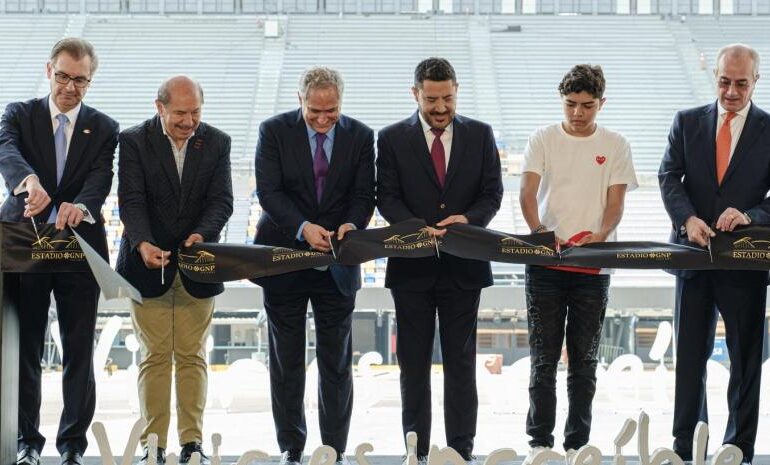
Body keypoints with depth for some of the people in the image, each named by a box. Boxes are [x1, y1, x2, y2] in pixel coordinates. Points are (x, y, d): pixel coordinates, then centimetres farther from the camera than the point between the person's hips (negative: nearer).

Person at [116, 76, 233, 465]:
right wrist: (143, 243, -28)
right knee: (154, 356, 1)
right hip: (148, 262, -2)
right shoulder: (134, 141, -3)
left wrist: (202, 234, -23)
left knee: (192, 356, 4)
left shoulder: (217, 142, 3)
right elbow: (131, 201, -11)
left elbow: (221, 200, -3)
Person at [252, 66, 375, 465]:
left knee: (337, 361, 3)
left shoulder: (360, 137, 1)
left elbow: (363, 195, 0)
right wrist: (303, 228, -25)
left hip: (337, 264, 1)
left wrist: (352, 225, -21)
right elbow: (268, 191, -11)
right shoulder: (275, 131, -4)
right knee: (285, 360, 6)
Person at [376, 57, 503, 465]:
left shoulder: (480, 135, 5)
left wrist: (468, 219, -16)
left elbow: (492, 193, 4)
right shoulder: (392, 139, 1)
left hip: (463, 264, 1)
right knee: (413, 362, 5)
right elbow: (387, 198, -3)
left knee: (461, 361, 5)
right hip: (412, 264, 0)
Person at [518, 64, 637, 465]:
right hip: (545, 264, -1)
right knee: (543, 358, 1)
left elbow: (615, 204, 0)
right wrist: (540, 232, -25)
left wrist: (599, 236, -21)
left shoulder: (615, 146, 6)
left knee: (584, 360, 6)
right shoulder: (543, 140, 5)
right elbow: (527, 194, -5)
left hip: (593, 267, 1)